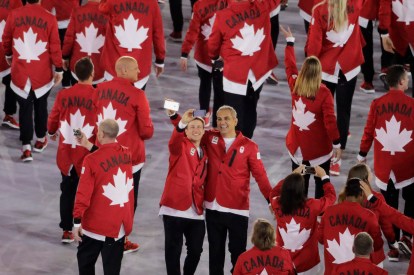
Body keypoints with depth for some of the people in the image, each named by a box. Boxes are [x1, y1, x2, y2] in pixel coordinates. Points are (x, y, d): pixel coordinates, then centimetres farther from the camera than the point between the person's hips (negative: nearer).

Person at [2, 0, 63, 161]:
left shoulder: (14, 15, -7)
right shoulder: (49, 18, -12)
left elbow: (6, 39, 7)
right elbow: (55, 46, -8)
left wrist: (8, 55, 28)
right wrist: (58, 69, 4)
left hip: (20, 73, 0)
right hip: (42, 74, 0)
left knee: (25, 108, 6)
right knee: (41, 106, 19)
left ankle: (26, 148, -2)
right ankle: (41, 140, 33)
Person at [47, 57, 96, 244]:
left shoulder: (63, 95, -6)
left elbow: (53, 120, 5)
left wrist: (52, 133, 27)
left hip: (66, 153, 3)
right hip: (89, 154, -3)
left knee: (67, 191, 17)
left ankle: (67, 231, 22)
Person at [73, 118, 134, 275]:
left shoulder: (92, 160, -17)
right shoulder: (127, 155, -2)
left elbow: (83, 193, -16)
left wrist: (77, 221, -10)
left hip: (96, 224, -4)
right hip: (121, 225, 4)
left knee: (85, 260, 18)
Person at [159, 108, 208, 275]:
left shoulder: (204, 152, 16)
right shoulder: (181, 146, -1)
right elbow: (174, 142, -24)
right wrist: (181, 122, -41)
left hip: (196, 211, 5)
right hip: (175, 208, -5)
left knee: (195, 250, 5)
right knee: (173, 250, -2)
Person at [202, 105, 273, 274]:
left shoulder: (249, 146, -4)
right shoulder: (210, 139, 3)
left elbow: (260, 175, -4)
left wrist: (271, 199, -15)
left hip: (238, 209, -3)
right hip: (213, 208, 3)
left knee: (238, 253, 1)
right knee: (215, 252, 13)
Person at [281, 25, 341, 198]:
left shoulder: (294, 86, -6)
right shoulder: (323, 93, -19)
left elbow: (290, 66, 11)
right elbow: (330, 121, -19)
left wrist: (290, 41, 24)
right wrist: (337, 145, -11)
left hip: (296, 147, 4)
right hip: (319, 149, -4)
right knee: (322, 184, 9)